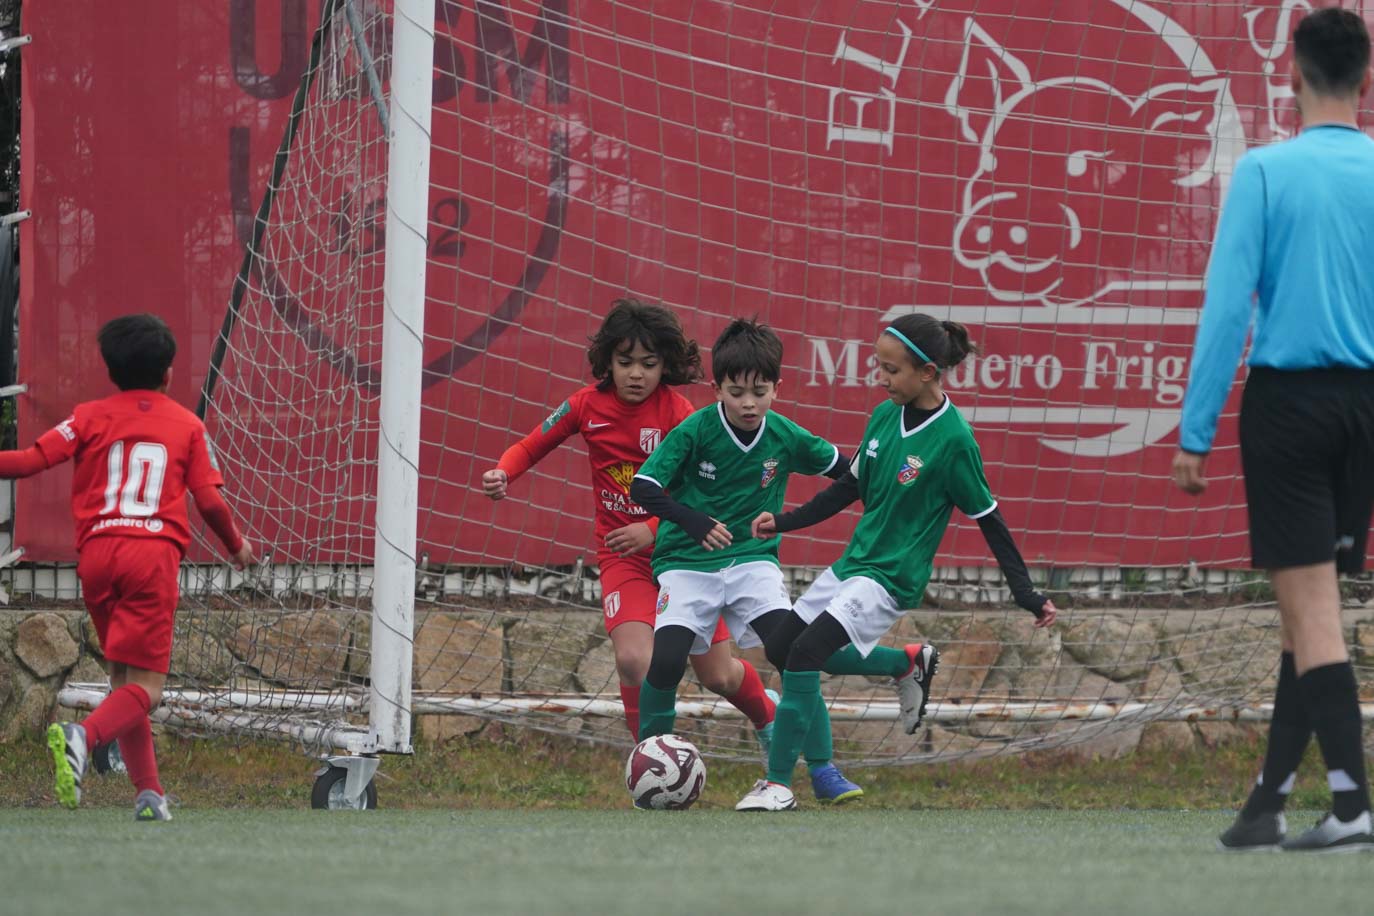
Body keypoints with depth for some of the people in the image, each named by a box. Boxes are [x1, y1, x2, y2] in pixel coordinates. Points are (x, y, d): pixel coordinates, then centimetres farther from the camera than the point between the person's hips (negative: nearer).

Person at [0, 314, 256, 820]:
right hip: (155, 552, -2)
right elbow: (211, 501, 6)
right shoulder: (187, 425, 10)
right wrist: (237, 546, 23)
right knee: (144, 686, -6)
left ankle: (149, 791, 10)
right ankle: (84, 736, -35)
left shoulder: (91, 417, 11)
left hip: (97, 553, 2)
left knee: (123, 677, 16)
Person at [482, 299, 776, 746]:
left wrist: (652, 530, -26)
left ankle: (768, 720, 42)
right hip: (623, 558, 1)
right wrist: (502, 474, -15)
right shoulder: (588, 405, -5)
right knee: (634, 660, -24)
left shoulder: (677, 412, -13)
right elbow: (531, 447, 6)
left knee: (718, 676, 7)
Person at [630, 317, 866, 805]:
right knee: (666, 662, -19)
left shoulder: (785, 436, -3)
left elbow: (840, 468, 14)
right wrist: (693, 522, -32)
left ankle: (823, 770, -8)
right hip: (688, 563, -2)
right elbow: (644, 487, -18)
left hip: (753, 559, 2)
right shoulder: (695, 430, -13)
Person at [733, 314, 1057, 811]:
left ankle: (779, 784, -15)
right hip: (852, 562, 8)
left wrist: (1026, 593, -10)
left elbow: (988, 519, -11)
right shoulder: (885, 416, 2)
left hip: (893, 578, -8)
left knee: (807, 651, -23)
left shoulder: (953, 440, -18)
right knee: (781, 646, 15)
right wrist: (786, 522, 10)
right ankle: (909, 662, 29)